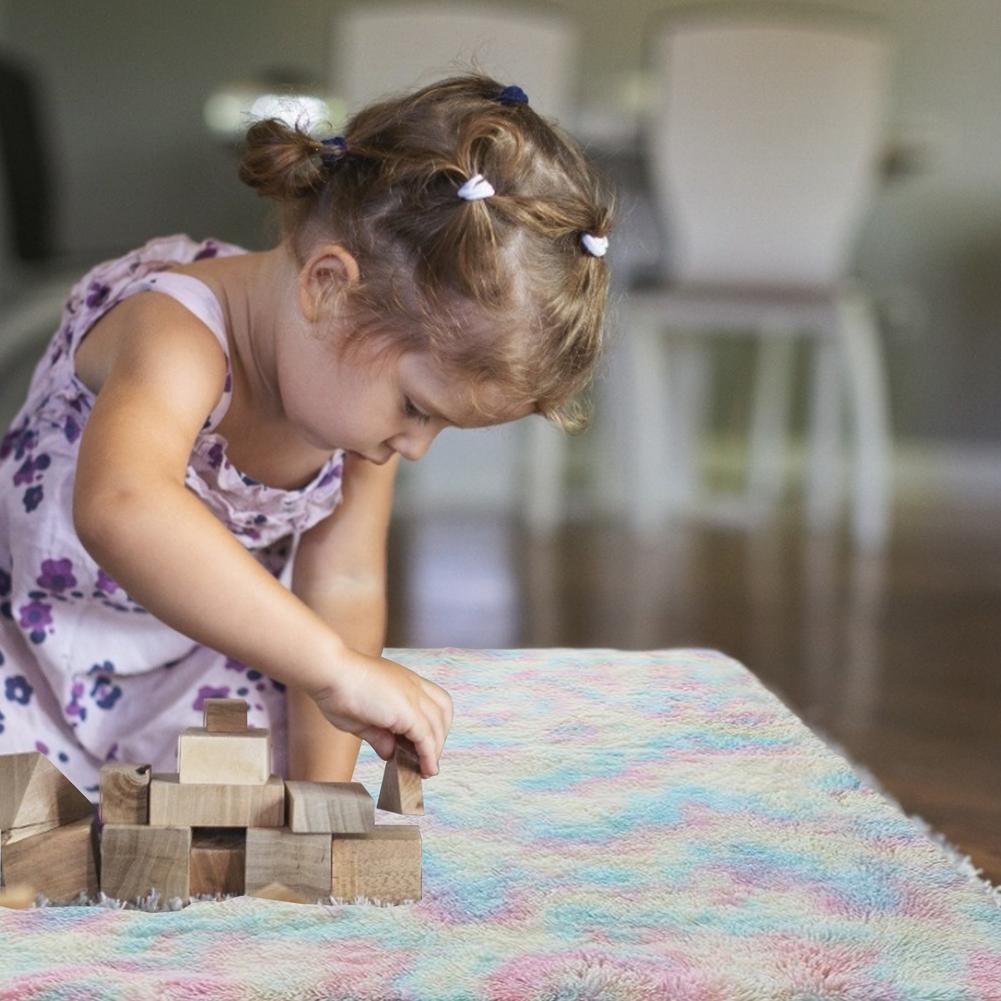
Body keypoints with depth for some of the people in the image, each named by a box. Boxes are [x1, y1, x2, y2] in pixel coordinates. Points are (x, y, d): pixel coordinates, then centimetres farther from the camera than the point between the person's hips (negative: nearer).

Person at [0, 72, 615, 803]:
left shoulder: (368, 369, -12)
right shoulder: (177, 333, -36)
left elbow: (344, 586, -5)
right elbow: (122, 511, -57)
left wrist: (318, 791, -13)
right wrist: (336, 668, -58)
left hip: (204, 655, 6)